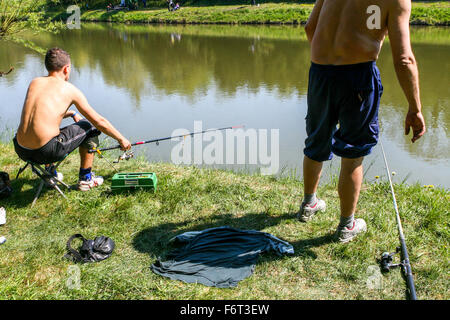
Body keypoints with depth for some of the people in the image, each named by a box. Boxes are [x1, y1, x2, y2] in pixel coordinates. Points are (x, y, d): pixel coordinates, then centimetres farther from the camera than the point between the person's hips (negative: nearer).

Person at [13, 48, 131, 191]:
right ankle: (85, 178, 23)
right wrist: (121, 139, 16)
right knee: (90, 127, 15)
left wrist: (72, 113, 40)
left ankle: (49, 173, 41)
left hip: (21, 151, 6)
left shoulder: (34, 82, 12)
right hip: (47, 151, -6)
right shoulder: (70, 89, -1)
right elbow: (99, 121, 4)